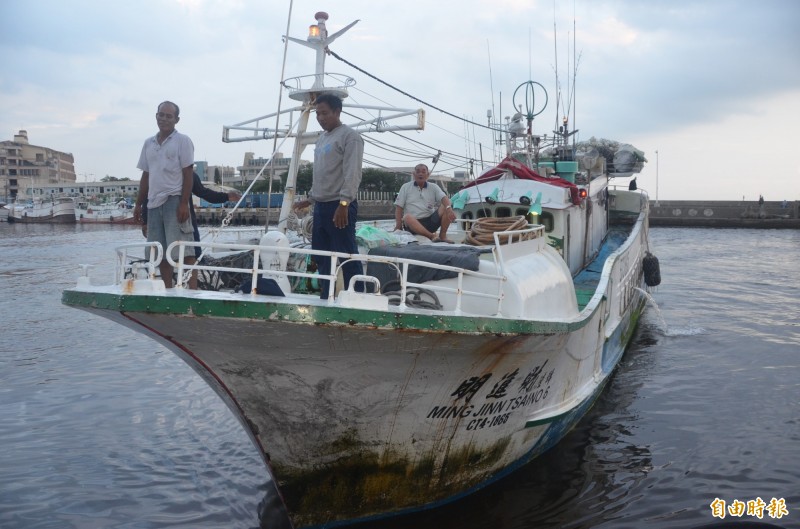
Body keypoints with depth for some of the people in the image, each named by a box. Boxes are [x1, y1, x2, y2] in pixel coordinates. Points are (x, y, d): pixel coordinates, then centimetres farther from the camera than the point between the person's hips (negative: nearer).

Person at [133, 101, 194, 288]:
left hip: (174, 201, -6)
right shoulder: (148, 143, 16)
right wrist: (138, 204, 15)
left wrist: (184, 204, -16)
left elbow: (188, 174, -7)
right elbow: (146, 176, 20)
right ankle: (168, 289, 15)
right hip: (153, 202, 6)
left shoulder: (182, 141, -1)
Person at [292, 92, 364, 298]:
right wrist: (310, 198, 23)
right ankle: (326, 297, 22)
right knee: (320, 255, 12)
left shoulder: (349, 137, -8)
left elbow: (352, 173, -17)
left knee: (347, 256, -7)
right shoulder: (322, 138, 19)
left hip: (340, 206, -9)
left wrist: (343, 203, -24)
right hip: (321, 205, 9)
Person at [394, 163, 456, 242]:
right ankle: (431, 236, -38)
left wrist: (449, 208, -31)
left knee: (445, 207, -19)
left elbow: (444, 198, -6)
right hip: (414, 223, -2)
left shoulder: (433, 187, 12)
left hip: (430, 221, 2)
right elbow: (399, 207, 6)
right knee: (407, 217, -36)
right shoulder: (406, 187, 10)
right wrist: (398, 225, -9)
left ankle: (443, 236, -16)